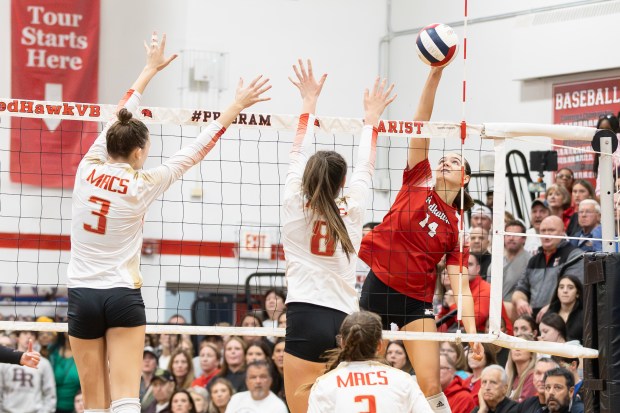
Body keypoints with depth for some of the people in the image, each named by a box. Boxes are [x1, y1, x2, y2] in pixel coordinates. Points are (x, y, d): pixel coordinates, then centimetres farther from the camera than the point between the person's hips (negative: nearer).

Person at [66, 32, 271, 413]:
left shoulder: (88, 170, -1)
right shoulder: (142, 185, -9)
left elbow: (117, 122, 14)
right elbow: (196, 151, -4)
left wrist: (150, 70, 27)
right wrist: (236, 108, 3)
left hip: (82, 295, 3)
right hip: (123, 296, -3)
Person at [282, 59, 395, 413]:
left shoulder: (295, 206, 3)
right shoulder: (353, 210, 7)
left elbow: (299, 153, 17)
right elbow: (366, 167, 25)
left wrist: (310, 102, 29)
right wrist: (371, 117, 39)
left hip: (305, 317, -3)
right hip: (344, 320, 3)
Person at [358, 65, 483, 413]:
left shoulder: (456, 228, 5)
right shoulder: (418, 183, 5)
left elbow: (460, 284, 1)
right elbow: (420, 127, -4)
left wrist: (472, 333, -11)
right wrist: (434, 76, -14)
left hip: (416, 300, 0)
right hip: (377, 286, 0)